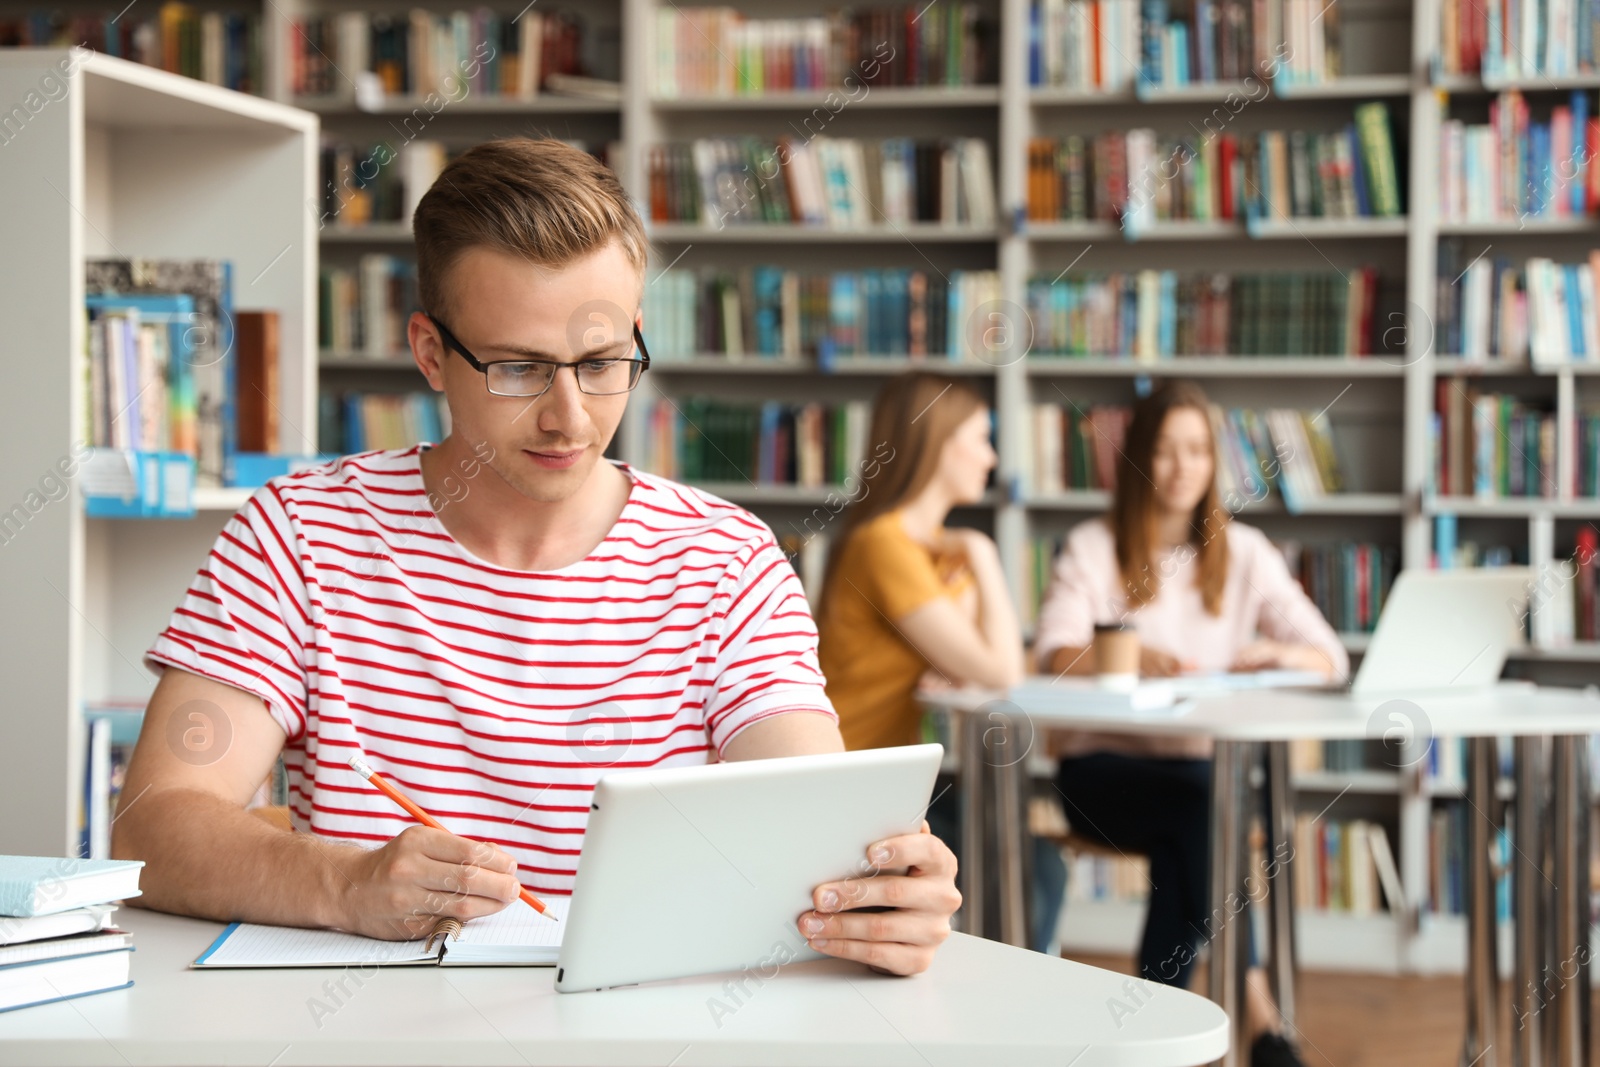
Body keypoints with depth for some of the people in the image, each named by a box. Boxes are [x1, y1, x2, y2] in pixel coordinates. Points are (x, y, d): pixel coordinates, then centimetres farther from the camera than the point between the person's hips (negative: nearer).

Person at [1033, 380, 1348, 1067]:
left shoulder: (1245, 553, 11)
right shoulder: (1092, 548, 6)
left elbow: (1330, 660, 2)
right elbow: (1054, 655, -12)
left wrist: (1277, 654, -20)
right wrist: (1131, 657, -31)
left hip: (1205, 761, 2)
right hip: (1103, 765, -2)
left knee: (1186, 843, -34)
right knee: (1200, 804, -33)